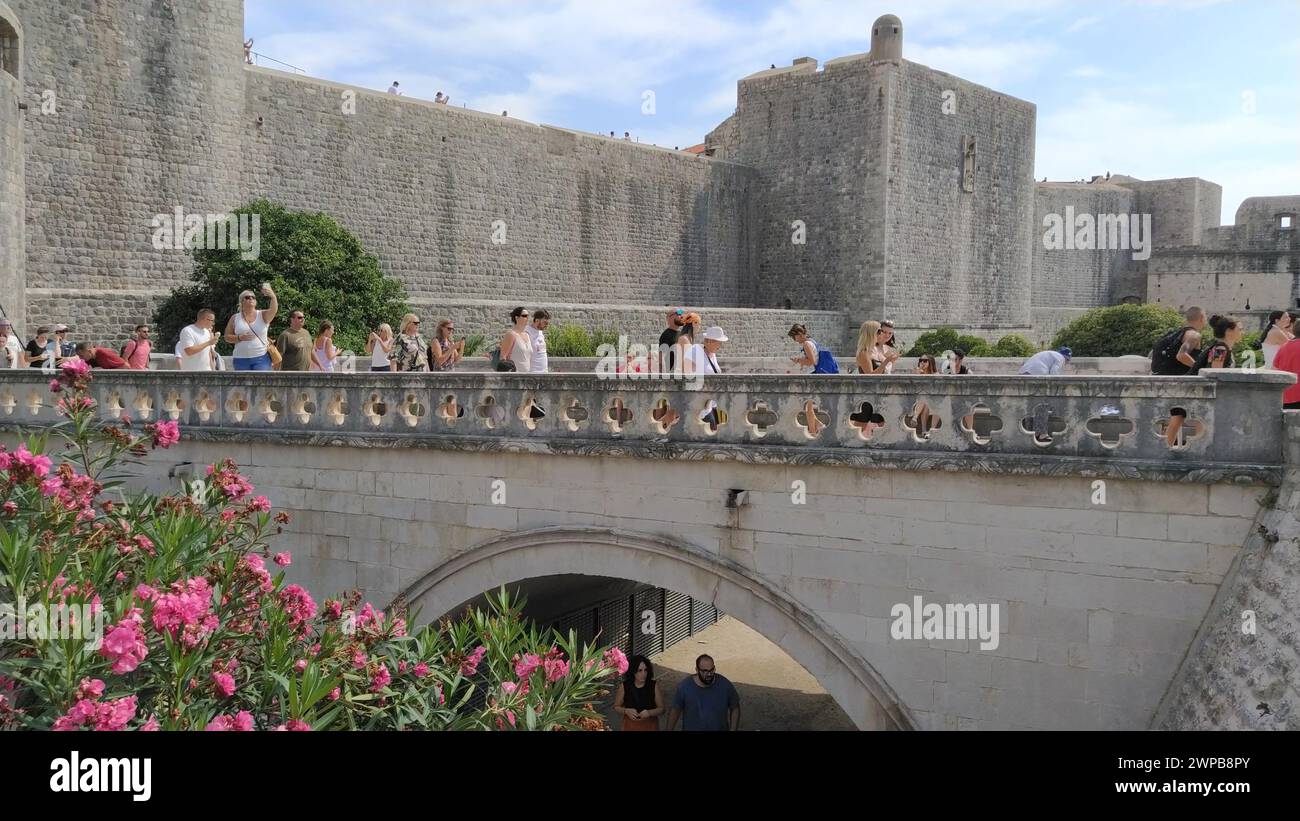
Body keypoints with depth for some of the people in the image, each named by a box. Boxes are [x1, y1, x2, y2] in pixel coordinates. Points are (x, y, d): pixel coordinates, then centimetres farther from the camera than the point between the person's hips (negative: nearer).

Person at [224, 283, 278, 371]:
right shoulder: (235, 318, 6)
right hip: (242, 359, 2)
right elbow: (227, 337, 7)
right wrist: (240, 337, -14)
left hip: (261, 358, -2)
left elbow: (273, 310, -20)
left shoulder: (263, 315, 1)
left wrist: (273, 296, -41)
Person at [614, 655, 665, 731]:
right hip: (630, 726, 0)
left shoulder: (654, 686, -12)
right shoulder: (624, 686, -11)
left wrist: (649, 713, -24)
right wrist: (626, 711, -19)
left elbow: (661, 709, -6)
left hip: (649, 726, 0)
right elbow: (616, 707, 0)